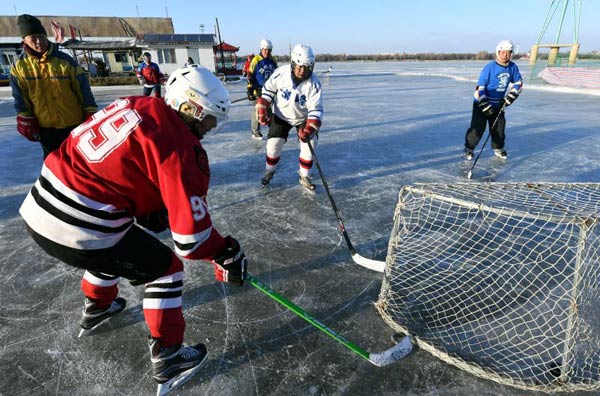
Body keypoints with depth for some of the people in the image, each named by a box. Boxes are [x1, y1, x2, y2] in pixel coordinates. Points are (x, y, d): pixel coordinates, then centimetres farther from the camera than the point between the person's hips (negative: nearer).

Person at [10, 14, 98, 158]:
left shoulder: (65, 61, -8)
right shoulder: (19, 66, -2)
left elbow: (83, 88, -7)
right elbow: (21, 98, 2)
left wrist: (91, 114, -10)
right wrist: (26, 121, -1)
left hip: (74, 123, -2)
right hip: (45, 126, 2)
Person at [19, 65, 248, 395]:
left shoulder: (135, 105, 5)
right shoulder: (176, 149, -20)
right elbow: (190, 237, -20)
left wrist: (152, 211, 19)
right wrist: (226, 253, -4)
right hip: (78, 230, -9)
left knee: (112, 248, 35)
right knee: (165, 268, 9)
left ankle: (97, 307, 59)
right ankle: (167, 358, 20)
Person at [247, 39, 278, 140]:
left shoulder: (273, 61, 10)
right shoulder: (256, 60, -7)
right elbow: (250, 76, -8)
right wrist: (250, 90, -13)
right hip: (258, 91, -5)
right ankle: (255, 132, 9)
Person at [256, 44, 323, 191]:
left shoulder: (314, 83, -24)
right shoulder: (281, 73, -21)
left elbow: (316, 109, -26)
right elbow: (268, 90, -4)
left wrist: (309, 129, -39)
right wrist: (262, 109, -8)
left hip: (303, 118, 0)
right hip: (281, 115, 0)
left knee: (309, 144, -11)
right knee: (274, 144, -6)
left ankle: (304, 176, 8)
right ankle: (269, 171, 21)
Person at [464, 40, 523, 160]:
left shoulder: (513, 67, -1)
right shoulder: (490, 67, -17)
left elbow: (518, 83, 11)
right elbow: (480, 86, -17)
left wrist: (510, 96, -4)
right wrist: (484, 105, -21)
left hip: (498, 104, 5)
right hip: (482, 102, -5)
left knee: (499, 126, 9)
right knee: (478, 127, -11)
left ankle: (498, 148, 27)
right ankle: (469, 148, 2)